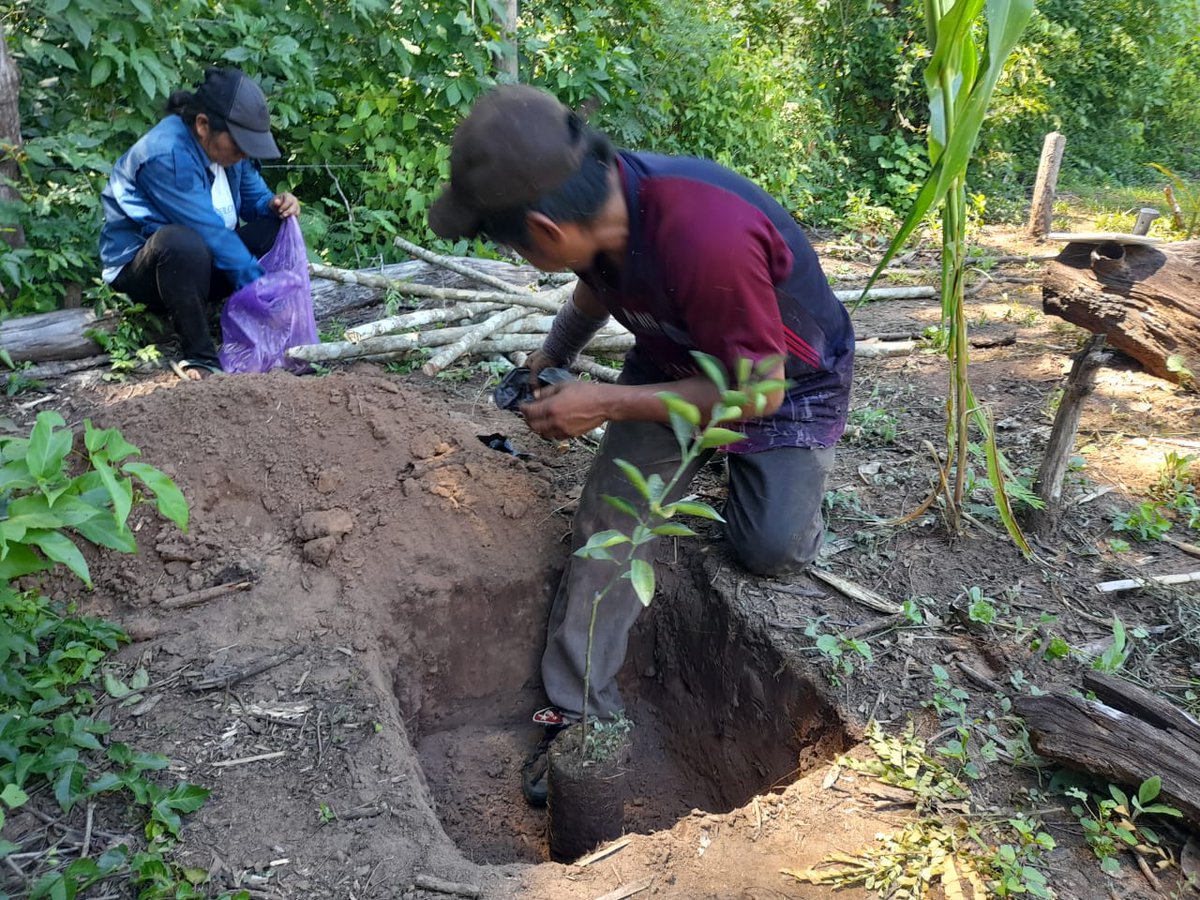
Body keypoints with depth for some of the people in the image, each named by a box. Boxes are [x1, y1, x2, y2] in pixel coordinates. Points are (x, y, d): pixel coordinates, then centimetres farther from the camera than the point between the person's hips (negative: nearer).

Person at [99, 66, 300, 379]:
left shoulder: (221, 143, -4)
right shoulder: (166, 154, -28)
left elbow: (254, 197, 7)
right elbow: (208, 231, -32)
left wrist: (275, 204, -17)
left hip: (208, 261, 8)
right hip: (140, 267, -7)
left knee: (277, 228, -9)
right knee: (182, 241, -40)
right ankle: (200, 355, -26)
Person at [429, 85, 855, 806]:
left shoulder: (705, 237, -43)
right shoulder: (600, 199, -19)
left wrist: (607, 403, -31)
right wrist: (552, 358, -5)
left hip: (788, 377, -5)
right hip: (677, 355, 5)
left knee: (771, 549, -16)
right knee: (612, 517, -10)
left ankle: (796, 489, 21)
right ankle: (577, 711, 2)